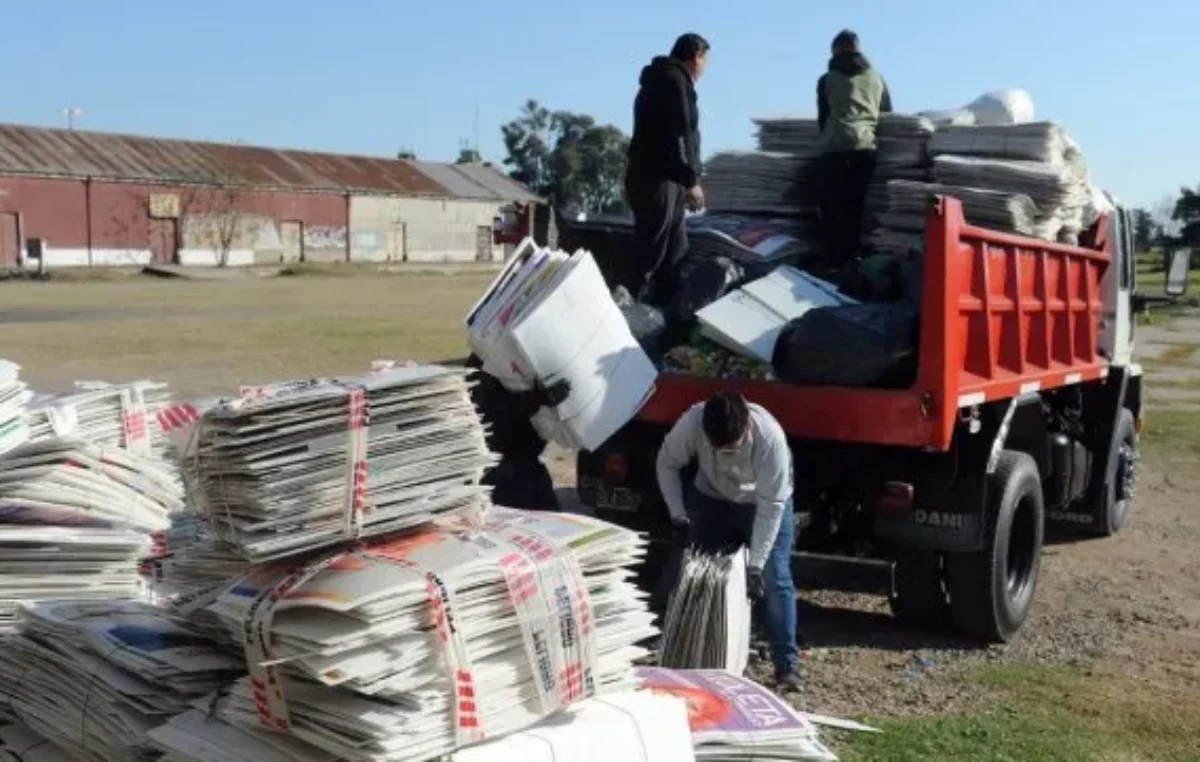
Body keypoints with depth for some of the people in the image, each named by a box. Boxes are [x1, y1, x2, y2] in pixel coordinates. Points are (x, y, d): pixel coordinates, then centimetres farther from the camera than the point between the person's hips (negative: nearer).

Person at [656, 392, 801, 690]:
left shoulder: (770, 436, -38)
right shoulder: (691, 424, -33)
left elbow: (770, 505, -31)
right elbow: (667, 463, -12)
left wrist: (755, 564, -31)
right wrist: (677, 511, -20)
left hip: (765, 502, -3)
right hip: (711, 500, 3)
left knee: (775, 579, -8)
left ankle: (787, 663, 2)